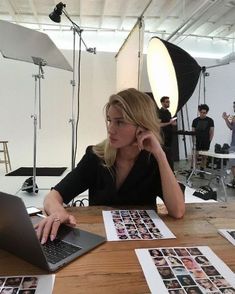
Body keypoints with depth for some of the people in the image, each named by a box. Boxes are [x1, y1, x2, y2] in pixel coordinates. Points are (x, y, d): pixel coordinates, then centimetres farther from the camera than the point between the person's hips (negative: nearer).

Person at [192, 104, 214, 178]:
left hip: (206, 142, 0)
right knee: (195, 157, -1)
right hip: (197, 142, 0)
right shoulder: (195, 120, 4)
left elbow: (211, 132, 3)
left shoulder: (210, 120, 2)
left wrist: (209, 141, -3)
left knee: (204, 157, 6)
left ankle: (201, 171, 17)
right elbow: (193, 131, 7)